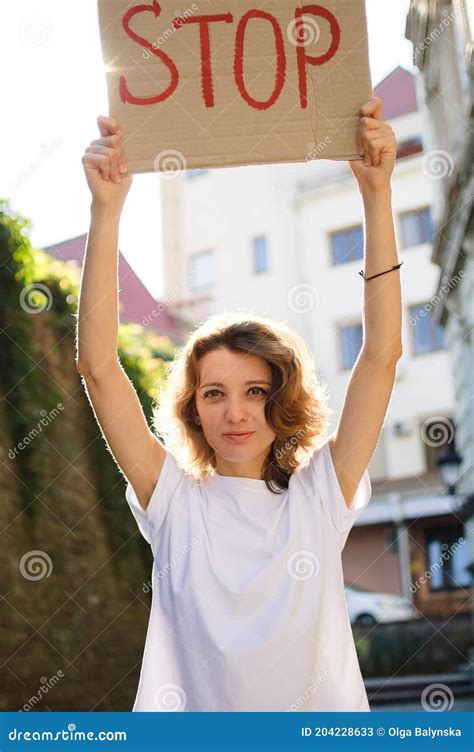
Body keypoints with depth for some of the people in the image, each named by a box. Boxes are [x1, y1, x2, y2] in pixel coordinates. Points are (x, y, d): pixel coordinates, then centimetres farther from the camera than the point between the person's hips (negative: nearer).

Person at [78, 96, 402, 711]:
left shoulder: (321, 496, 0)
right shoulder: (175, 502, -2)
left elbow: (382, 353, -5)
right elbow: (98, 365, -10)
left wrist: (376, 193, -10)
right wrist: (106, 209, -17)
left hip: (322, 711, 1)